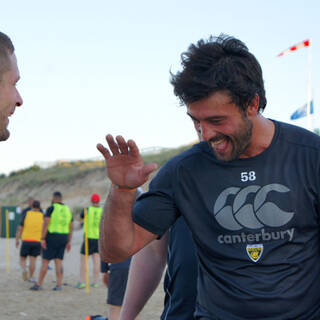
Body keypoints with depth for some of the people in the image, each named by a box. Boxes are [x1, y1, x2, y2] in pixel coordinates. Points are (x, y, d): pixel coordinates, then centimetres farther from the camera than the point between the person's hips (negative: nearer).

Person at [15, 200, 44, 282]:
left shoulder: (26, 214, -2)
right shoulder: (42, 216, 1)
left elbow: (20, 228, -3)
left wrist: (17, 240, 4)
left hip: (26, 241, -1)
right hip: (37, 241, 1)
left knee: (22, 259, 10)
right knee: (33, 260, 7)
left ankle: (24, 269, -17)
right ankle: (30, 277, 4)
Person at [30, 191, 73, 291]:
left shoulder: (51, 209, -7)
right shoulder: (67, 210, 12)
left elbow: (46, 224, -15)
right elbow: (71, 227, 12)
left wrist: (43, 239, -14)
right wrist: (69, 242, 15)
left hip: (51, 237, -5)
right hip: (63, 238, 5)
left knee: (45, 261, -1)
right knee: (58, 262, 5)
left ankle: (39, 284, 2)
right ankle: (59, 285, -1)